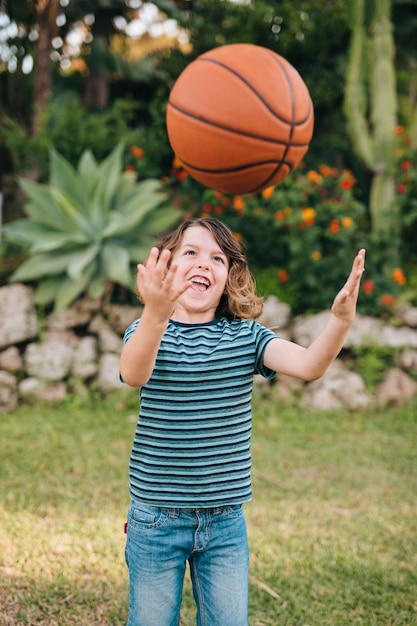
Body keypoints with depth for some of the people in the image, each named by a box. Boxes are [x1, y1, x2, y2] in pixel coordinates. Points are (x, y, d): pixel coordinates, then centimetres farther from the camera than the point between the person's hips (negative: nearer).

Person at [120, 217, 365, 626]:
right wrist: (156, 315, -52)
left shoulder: (245, 335, -2)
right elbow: (133, 375, -32)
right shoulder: (146, 330, -8)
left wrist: (341, 320, -38)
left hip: (225, 520, 2)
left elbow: (309, 365, -18)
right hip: (157, 519, -2)